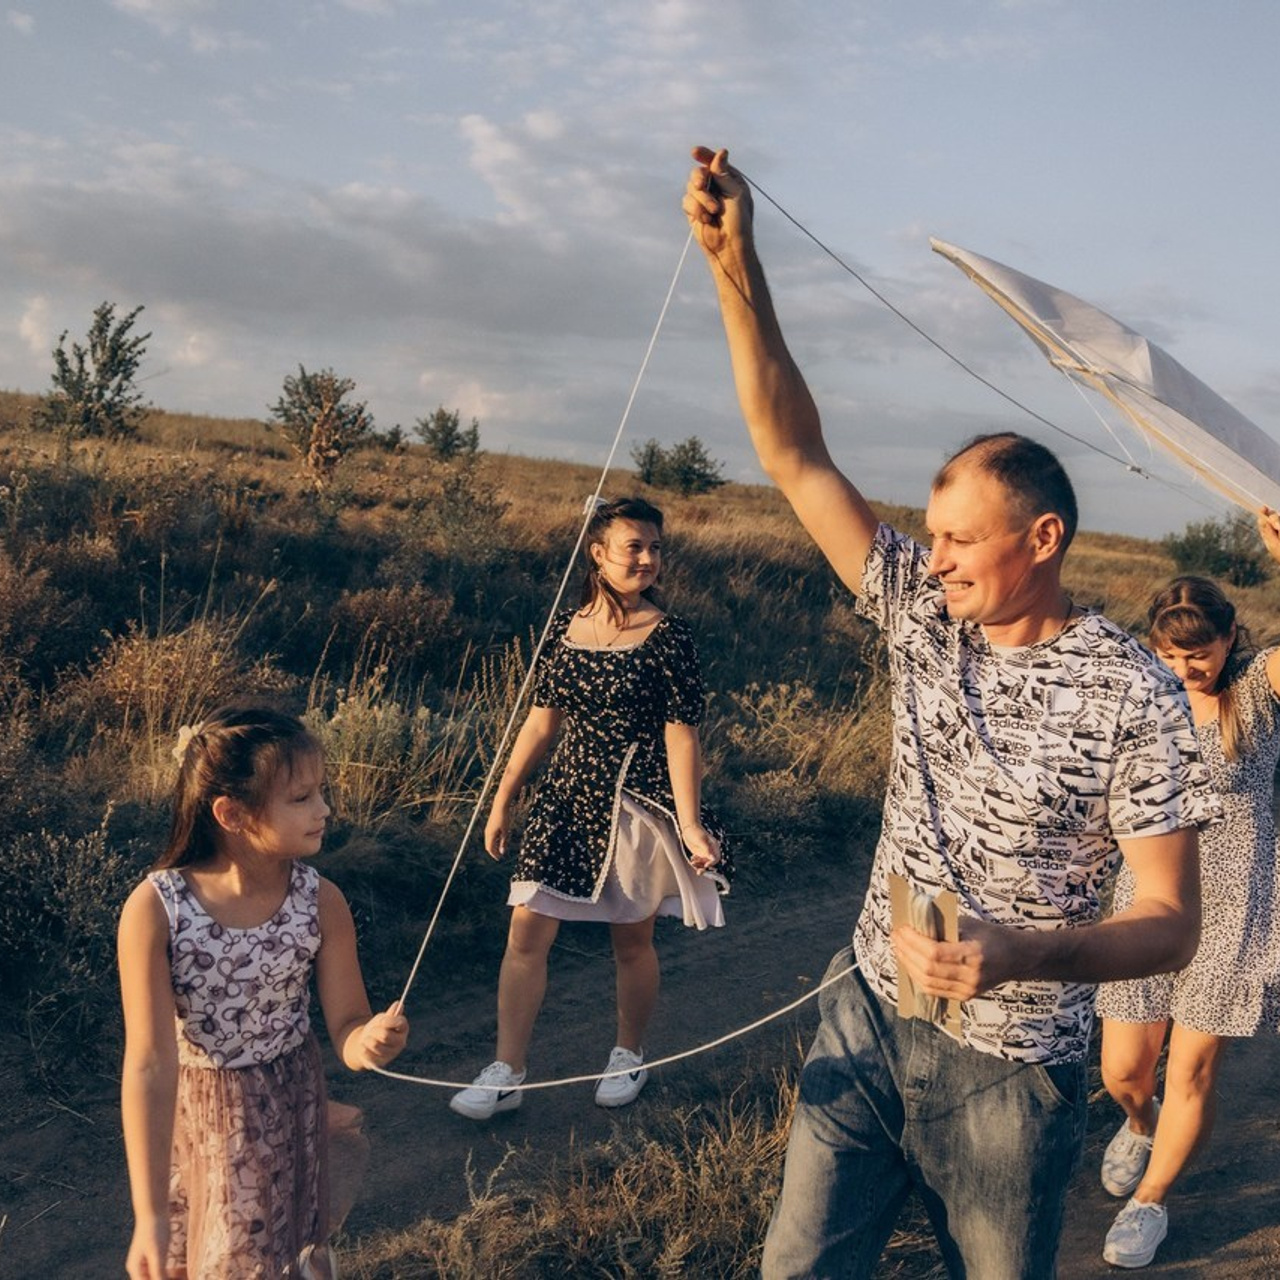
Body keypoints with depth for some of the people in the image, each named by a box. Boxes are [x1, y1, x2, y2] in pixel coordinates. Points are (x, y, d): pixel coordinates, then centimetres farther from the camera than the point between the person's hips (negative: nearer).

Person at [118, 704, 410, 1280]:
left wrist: (370, 1040, -35)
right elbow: (150, 1064, -23)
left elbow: (346, 1026, -10)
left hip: (289, 1114, 2)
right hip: (188, 1119, -2)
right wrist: (150, 1216, -23)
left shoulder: (322, 902, -18)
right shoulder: (153, 909, -25)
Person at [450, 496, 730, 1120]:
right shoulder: (564, 627, 3)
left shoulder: (667, 636, -9)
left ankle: (629, 1057, 33)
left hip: (638, 801, -4)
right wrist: (503, 797, 10)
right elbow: (542, 720, 9)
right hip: (567, 795, 4)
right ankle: (505, 1075, 10)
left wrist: (689, 823, -14)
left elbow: (680, 735, -10)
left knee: (632, 939, 10)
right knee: (526, 930, -1)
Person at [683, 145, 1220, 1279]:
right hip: (867, 1023, 4)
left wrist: (1021, 955, -31)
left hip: (1009, 1074, -3)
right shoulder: (924, 614, -4)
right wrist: (736, 266, -16)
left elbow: (1171, 921, -13)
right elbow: (796, 457, -8)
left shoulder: (1134, 697, -15)